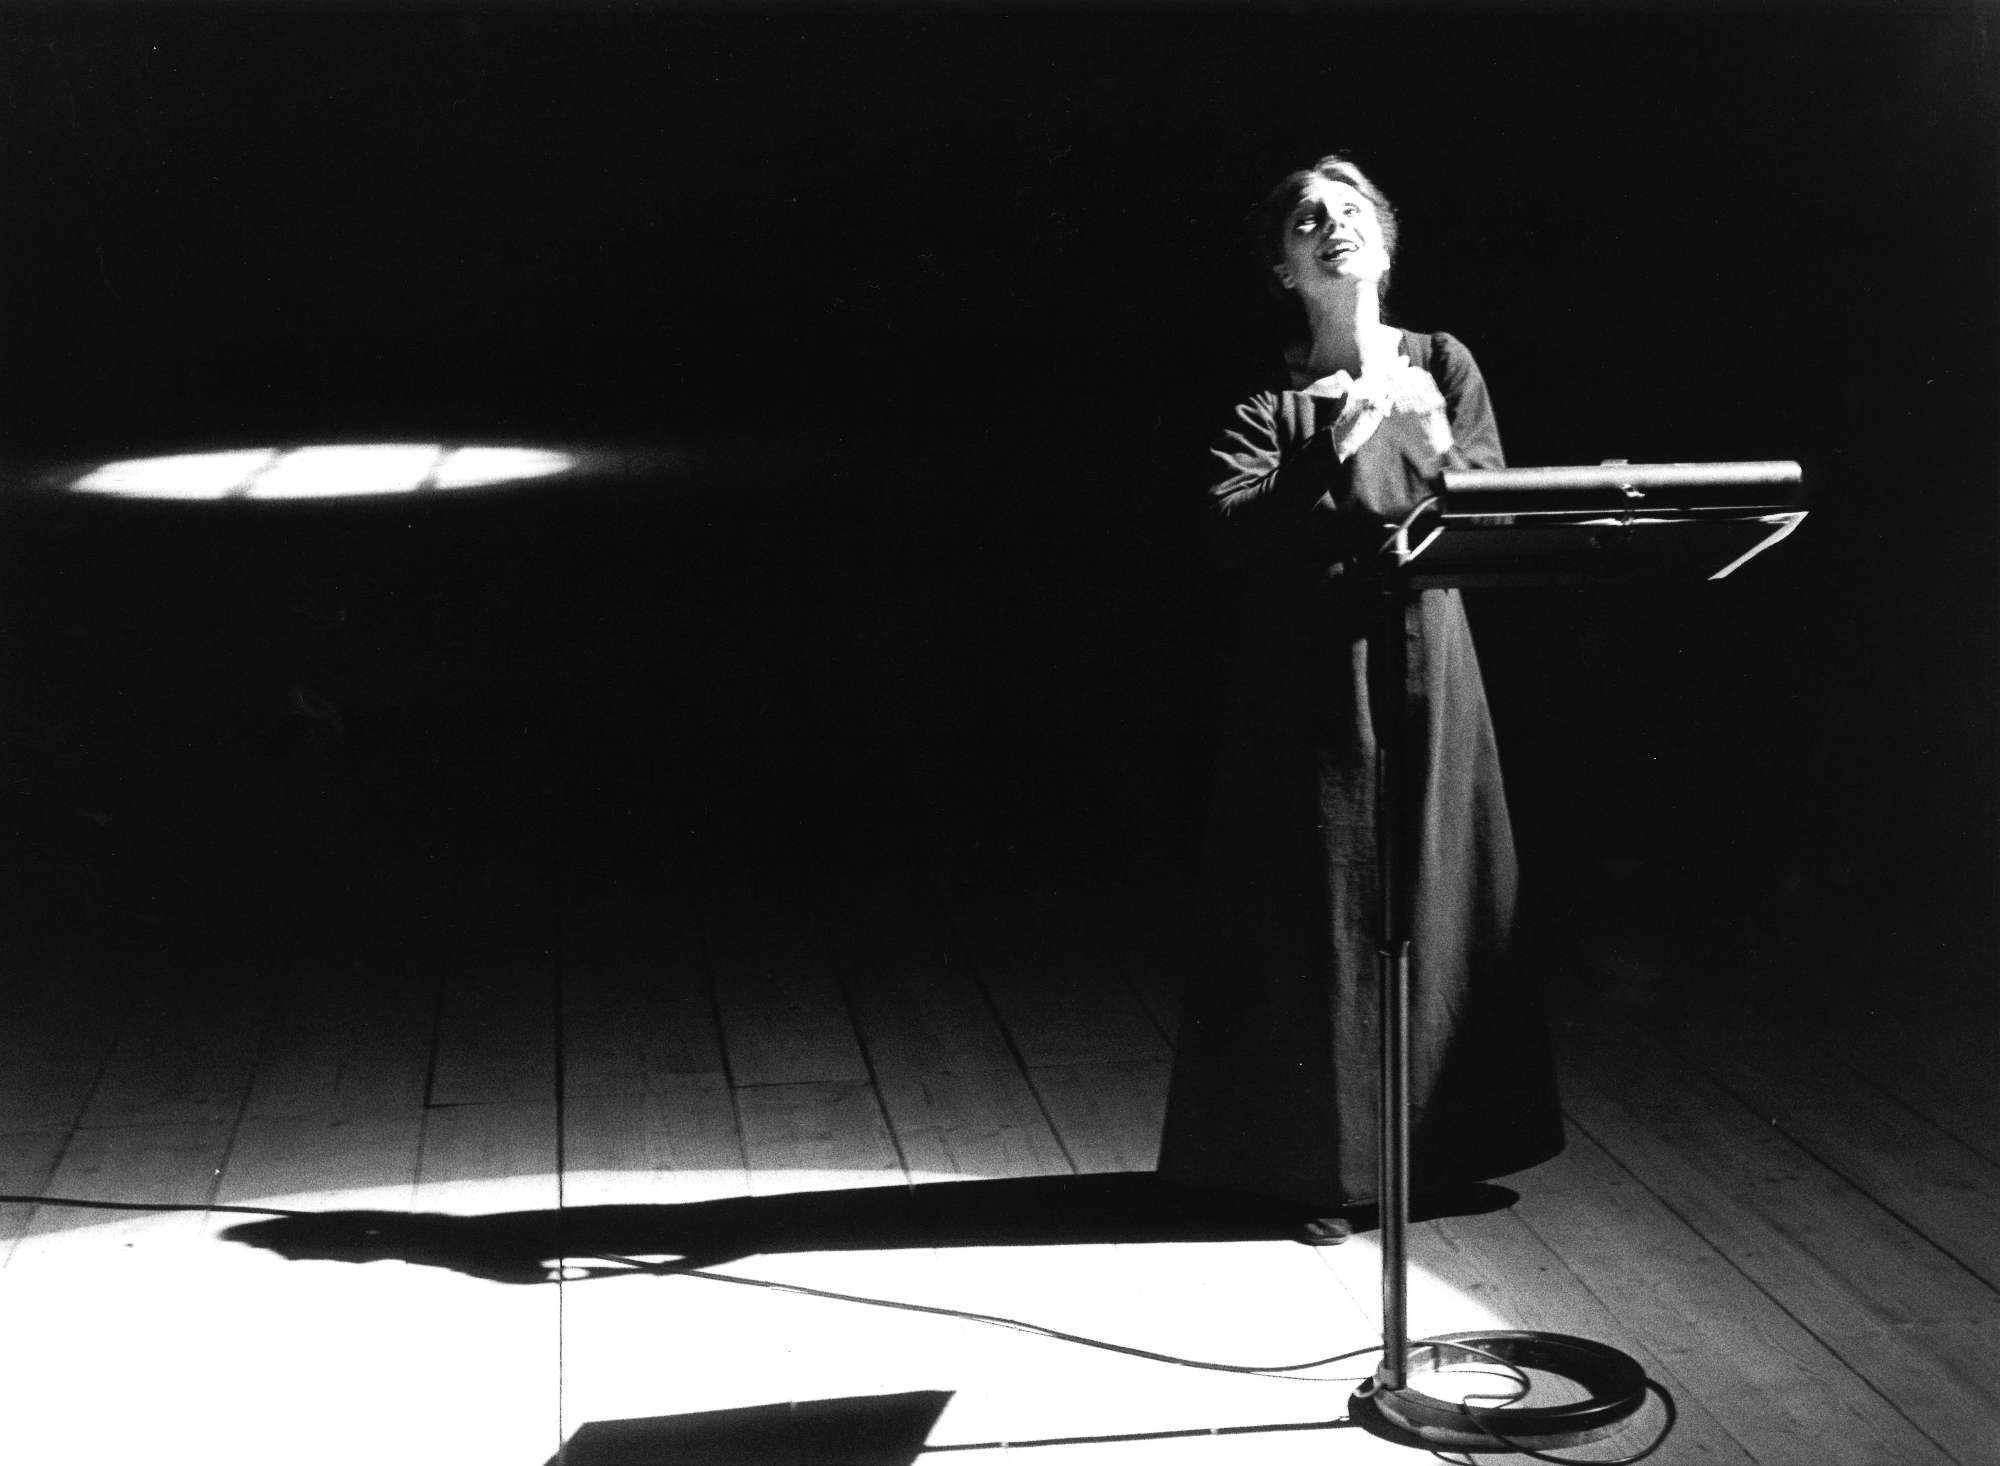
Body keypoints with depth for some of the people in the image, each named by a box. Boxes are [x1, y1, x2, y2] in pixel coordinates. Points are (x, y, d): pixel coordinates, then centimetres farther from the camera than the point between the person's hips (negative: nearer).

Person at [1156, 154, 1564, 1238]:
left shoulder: (1441, 366, 9)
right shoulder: (1265, 392, 2)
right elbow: (1228, 527, -12)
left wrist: (1426, 440, -14)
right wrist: (1339, 462, -19)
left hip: (1421, 660, 2)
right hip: (1304, 670, -2)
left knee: (1432, 896, 6)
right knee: (1317, 907, -1)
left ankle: (1439, 1149, 20)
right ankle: (1321, 1165, 9)